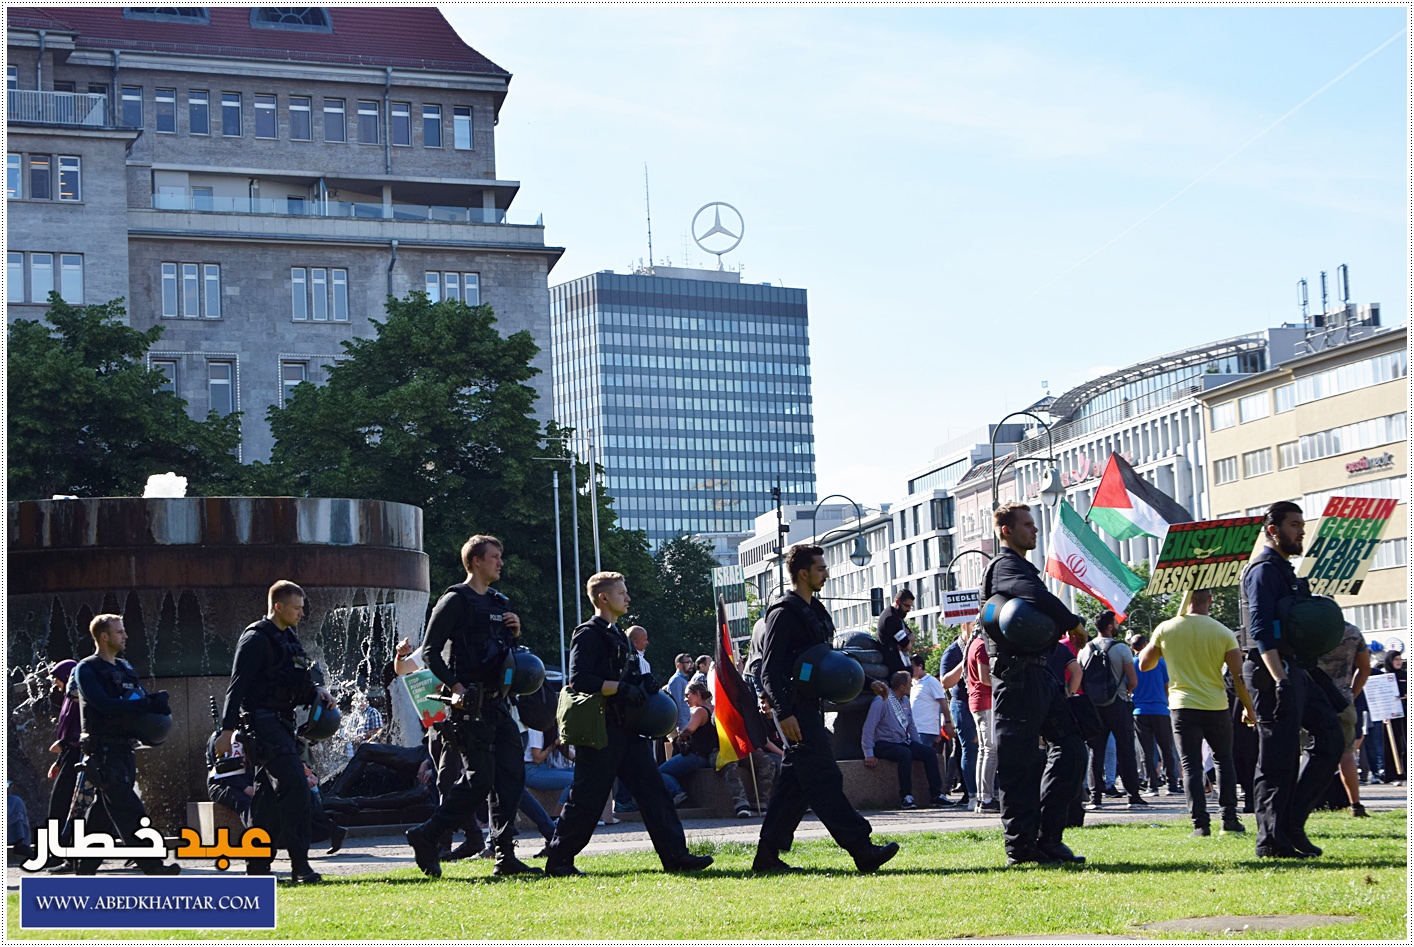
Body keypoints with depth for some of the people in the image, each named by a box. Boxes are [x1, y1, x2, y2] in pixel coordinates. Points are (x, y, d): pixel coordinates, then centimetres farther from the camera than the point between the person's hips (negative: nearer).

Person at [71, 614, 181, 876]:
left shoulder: (124, 668, 19)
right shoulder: (87, 670, -6)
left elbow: (143, 700, 15)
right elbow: (105, 704, -20)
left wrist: (156, 702, -9)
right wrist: (147, 704, -21)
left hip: (124, 749, 8)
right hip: (103, 749, -8)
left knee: (102, 810, 11)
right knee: (128, 811, -13)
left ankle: (85, 866, 18)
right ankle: (152, 866, -18)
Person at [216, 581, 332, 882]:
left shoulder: (288, 638, 17)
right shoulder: (256, 639, -10)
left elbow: (298, 679, 27)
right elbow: (237, 686, -14)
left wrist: (317, 691, 5)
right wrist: (227, 730, -19)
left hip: (281, 722, 9)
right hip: (261, 720, -9)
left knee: (269, 793, 10)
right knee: (294, 786, -17)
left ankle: (257, 866, 16)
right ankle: (300, 864, -18)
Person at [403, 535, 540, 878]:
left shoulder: (500, 603, 18)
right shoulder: (455, 600, -6)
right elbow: (430, 651, -10)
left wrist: (515, 632, 6)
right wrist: (455, 687, -21)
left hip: (498, 703, 8)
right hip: (470, 705, -8)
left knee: (511, 775, 2)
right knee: (479, 779, -9)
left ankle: (505, 856, 6)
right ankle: (426, 837, 4)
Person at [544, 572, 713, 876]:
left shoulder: (618, 636, 21)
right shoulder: (588, 635, -9)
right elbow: (579, 680, -21)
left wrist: (642, 686, 10)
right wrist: (621, 688, -22)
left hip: (626, 730, 9)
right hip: (599, 731, -9)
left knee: (653, 789, 2)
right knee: (587, 797, -3)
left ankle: (675, 855, 0)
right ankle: (558, 860, 7)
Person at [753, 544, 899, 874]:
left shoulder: (815, 610, 19)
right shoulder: (784, 612, -12)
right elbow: (770, 670, -17)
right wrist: (783, 712, -24)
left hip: (810, 707, 10)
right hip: (795, 709, -10)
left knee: (795, 780, 9)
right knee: (824, 778, -9)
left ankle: (768, 856, 11)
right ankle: (862, 850, -10)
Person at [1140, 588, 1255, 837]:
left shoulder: (1165, 629, -3)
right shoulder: (1223, 633, -5)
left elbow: (1144, 664, 8)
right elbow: (1239, 677, -5)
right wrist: (1249, 709, 7)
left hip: (1183, 706, 0)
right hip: (1216, 706, 0)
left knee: (1191, 765, 3)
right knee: (1223, 759, 17)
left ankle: (1200, 822, -5)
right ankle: (1229, 817, 13)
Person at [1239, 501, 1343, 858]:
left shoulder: (1283, 569, 22)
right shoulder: (1264, 569, -10)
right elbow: (1261, 631, -21)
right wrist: (1280, 680, -28)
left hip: (1295, 671, 10)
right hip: (1274, 672, -10)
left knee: (1329, 738, 7)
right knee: (1278, 758, -7)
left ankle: (1290, 824, 8)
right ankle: (1272, 840, -1)